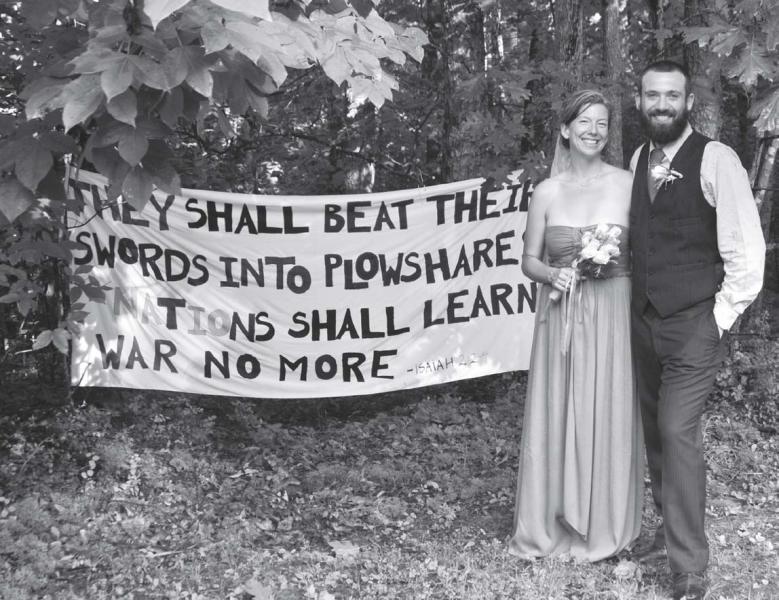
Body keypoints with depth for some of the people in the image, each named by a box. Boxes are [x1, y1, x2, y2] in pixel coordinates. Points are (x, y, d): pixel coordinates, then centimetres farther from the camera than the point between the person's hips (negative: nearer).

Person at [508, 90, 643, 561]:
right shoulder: (547, 192, 4)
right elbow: (529, 260, 8)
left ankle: (602, 527, 22)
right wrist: (553, 274, -11)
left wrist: (611, 258, -13)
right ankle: (551, 523, 22)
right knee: (556, 414, 6)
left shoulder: (627, 184, 0)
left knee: (605, 415, 4)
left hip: (611, 314, -1)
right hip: (560, 314, 1)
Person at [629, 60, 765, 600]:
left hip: (695, 325, -6)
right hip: (645, 321, 6)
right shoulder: (638, 161, 9)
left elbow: (746, 253, -11)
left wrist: (718, 320, -10)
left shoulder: (715, 160, -10)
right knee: (656, 429, 13)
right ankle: (672, 530, 31)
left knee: (678, 431, -12)